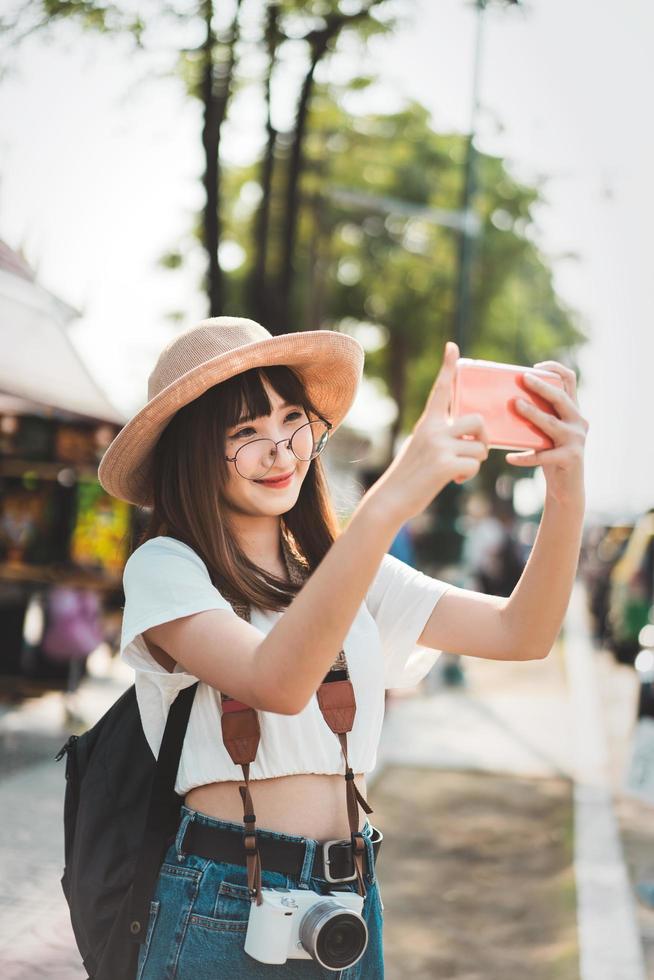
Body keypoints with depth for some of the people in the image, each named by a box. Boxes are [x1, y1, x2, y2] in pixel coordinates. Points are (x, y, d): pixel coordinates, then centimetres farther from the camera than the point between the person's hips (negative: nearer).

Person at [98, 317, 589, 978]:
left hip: (353, 898, 6)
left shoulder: (342, 569, 9)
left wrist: (565, 490, -18)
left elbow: (520, 634, -1)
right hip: (224, 914, -5)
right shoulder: (164, 568, -9)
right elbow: (278, 682, -29)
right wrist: (389, 502, -38)